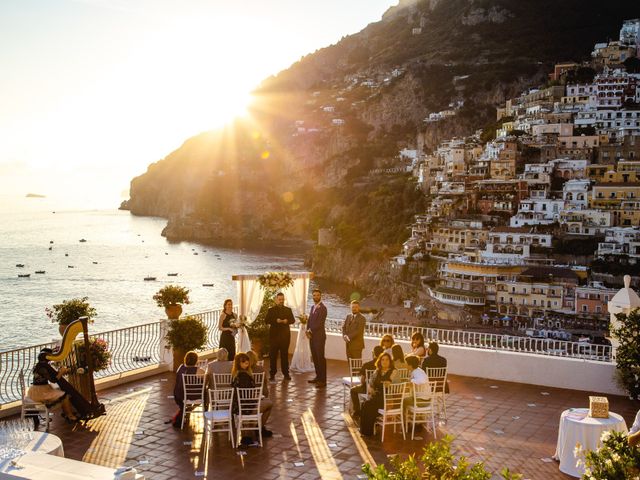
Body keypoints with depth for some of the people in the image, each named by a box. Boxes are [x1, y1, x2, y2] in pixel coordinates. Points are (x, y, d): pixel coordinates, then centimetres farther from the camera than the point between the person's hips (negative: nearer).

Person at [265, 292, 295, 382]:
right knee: (273, 355, -1)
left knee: (285, 354, 5)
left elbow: (293, 320, 5)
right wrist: (276, 321, -19)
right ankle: (272, 374, 3)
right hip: (274, 335, -2)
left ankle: (286, 374, 11)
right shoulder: (271, 310, 5)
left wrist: (286, 321, -16)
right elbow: (266, 321, -5)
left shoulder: (288, 310, 12)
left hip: (285, 335, 2)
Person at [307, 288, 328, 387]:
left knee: (320, 358, -6)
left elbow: (320, 323, -16)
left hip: (319, 336, -8)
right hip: (312, 336, 8)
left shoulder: (322, 308, -11)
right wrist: (308, 331, 1)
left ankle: (323, 380, -3)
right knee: (315, 357, 12)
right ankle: (318, 376, 21)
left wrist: (310, 331, -10)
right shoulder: (313, 307, 15)